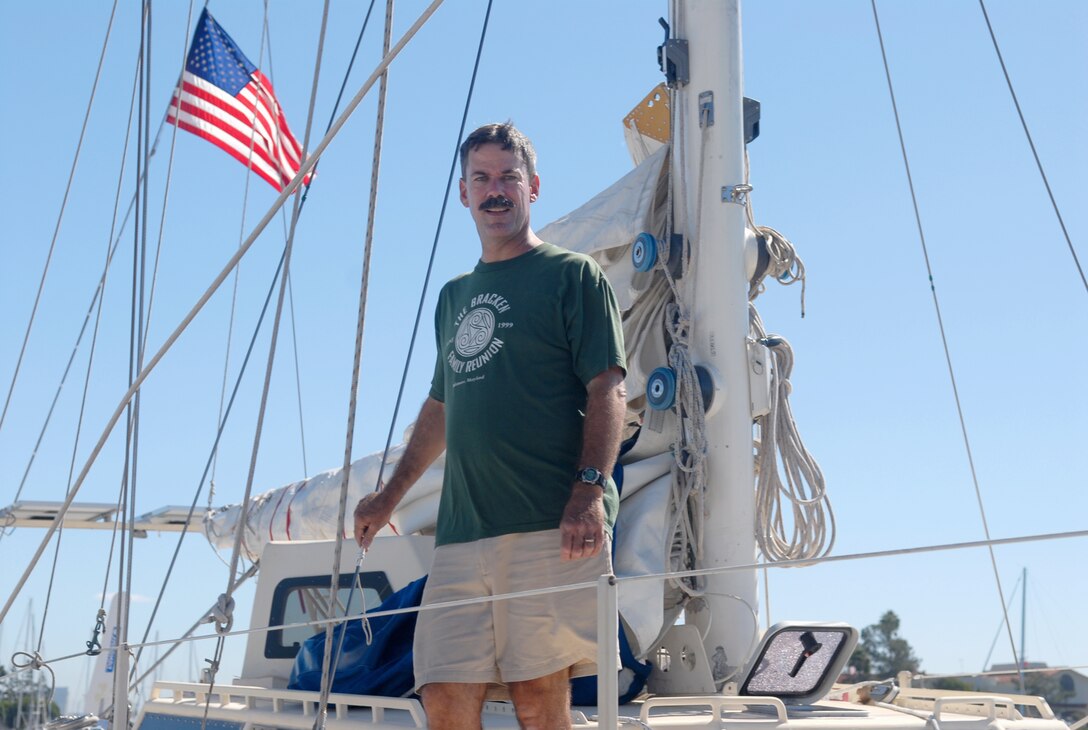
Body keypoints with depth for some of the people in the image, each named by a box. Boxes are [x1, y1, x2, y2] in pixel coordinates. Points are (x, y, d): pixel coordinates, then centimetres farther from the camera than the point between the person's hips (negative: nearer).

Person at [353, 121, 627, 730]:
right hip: (462, 531, 6)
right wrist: (391, 495, 30)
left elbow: (608, 390, -4)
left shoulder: (573, 274, 5)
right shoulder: (454, 295, 24)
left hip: (551, 525, -6)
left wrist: (590, 488, -18)